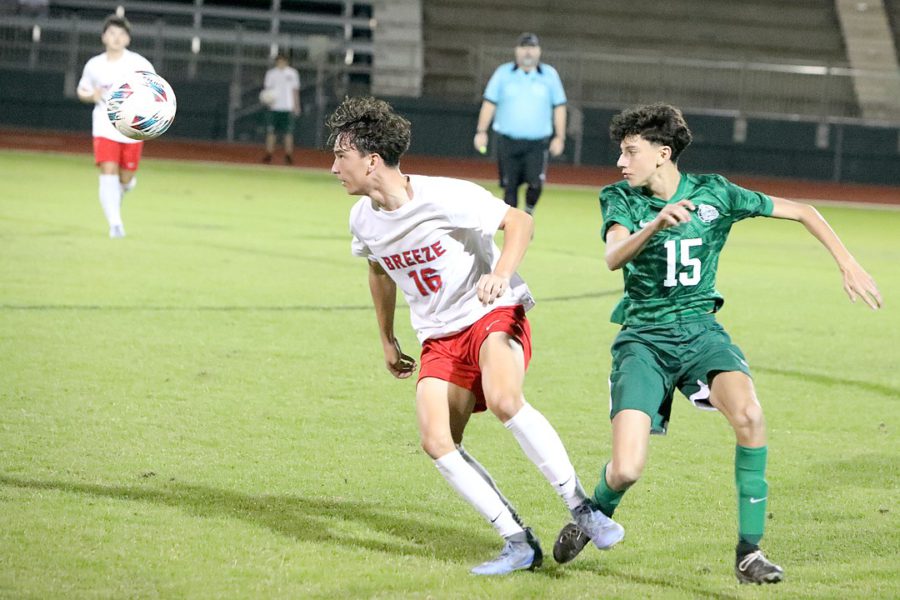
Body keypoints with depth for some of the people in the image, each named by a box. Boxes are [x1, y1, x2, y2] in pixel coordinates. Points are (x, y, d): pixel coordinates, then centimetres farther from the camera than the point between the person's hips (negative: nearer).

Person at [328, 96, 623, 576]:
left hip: (495, 314, -6)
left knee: (503, 401, -34)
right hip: (440, 336, 6)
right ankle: (519, 544, -9)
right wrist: (387, 341, 27)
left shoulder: (444, 197, -19)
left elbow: (519, 222, -14)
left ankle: (582, 510, -20)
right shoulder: (363, 219, 1)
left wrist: (501, 275, -31)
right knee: (435, 442, -16)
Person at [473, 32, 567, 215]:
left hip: (538, 142, -1)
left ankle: (528, 211, 11)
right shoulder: (503, 73, 5)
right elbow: (489, 103, 5)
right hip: (508, 140, 1)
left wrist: (559, 137, 2)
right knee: (509, 186, 1)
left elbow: (559, 107, 8)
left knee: (535, 183, -15)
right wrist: (481, 131, -4)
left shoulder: (550, 75, 6)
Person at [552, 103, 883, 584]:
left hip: (700, 330, 1)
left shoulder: (714, 193, -1)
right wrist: (656, 224, -41)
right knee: (626, 471, -16)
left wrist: (847, 264, 0)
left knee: (748, 414, -31)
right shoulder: (620, 199, -2)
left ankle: (749, 550, -19)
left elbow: (801, 211, 8)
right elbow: (614, 257, -23)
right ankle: (595, 515, 23)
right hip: (643, 339, -1)